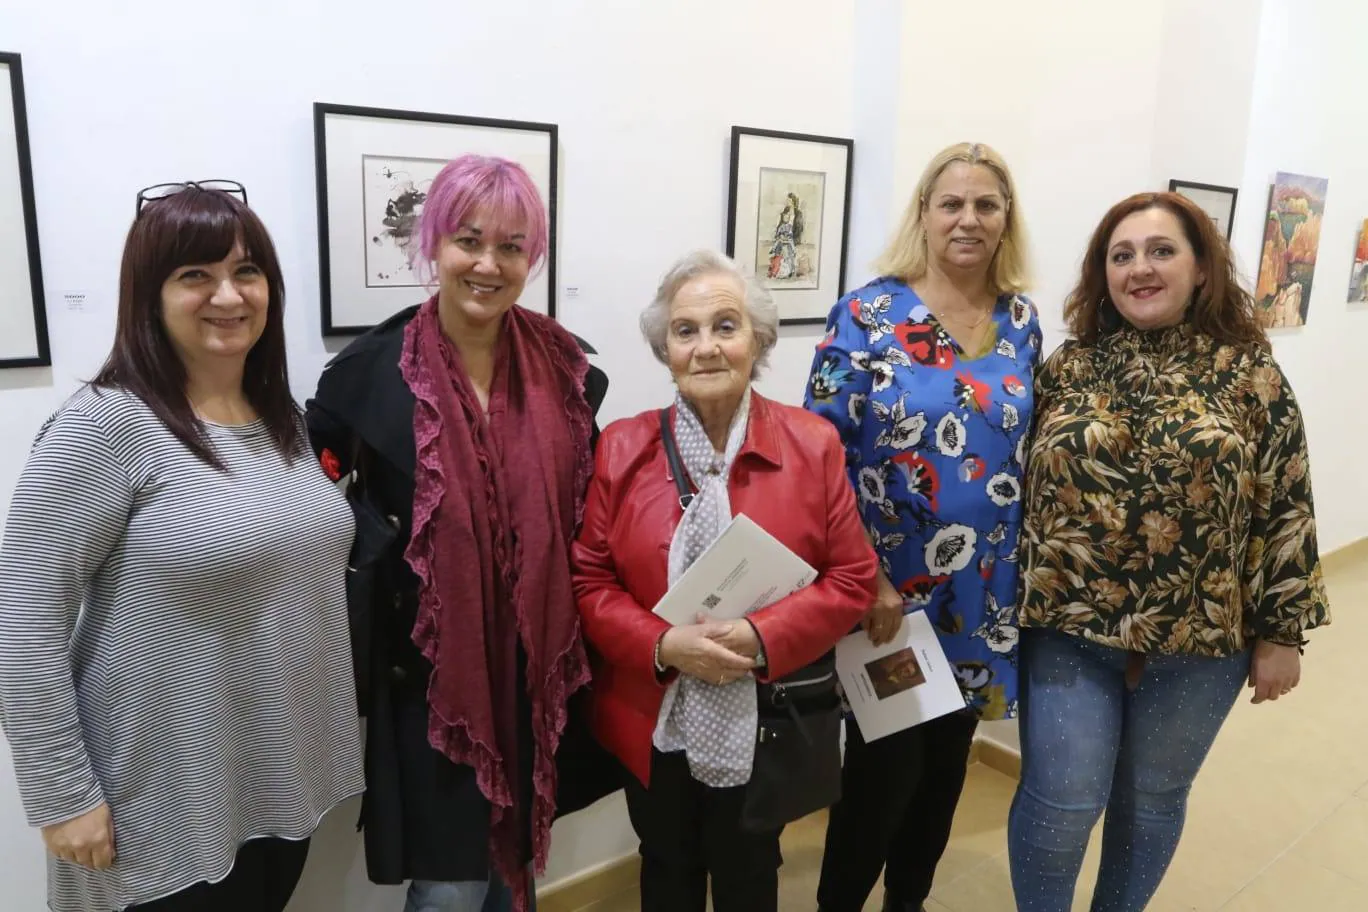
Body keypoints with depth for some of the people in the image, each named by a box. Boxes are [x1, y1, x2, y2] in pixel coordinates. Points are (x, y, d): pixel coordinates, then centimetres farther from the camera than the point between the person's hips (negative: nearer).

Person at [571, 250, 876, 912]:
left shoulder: (812, 445, -8)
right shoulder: (622, 447, -5)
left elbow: (852, 578, -7)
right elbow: (588, 580, -4)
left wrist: (762, 638, -21)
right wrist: (662, 645, -20)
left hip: (765, 724, -1)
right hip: (652, 725, 1)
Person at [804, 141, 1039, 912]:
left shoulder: (1021, 322, 5)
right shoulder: (867, 314, -10)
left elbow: (1031, 446, 13)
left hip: (984, 595, 5)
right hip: (888, 588, -5)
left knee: (946, 765, 18)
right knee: (885, 770, 5)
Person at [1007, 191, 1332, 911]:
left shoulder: (1248, 372, -2)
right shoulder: (1068, 366, 1)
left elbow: (1286, 508, 0)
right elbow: (1021, 487, 4)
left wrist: (1281, 633, -1)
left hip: (1199, 638, 0)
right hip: (1068, 628, 0)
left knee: (1153, 799, 17)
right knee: (1060, 801, 3)